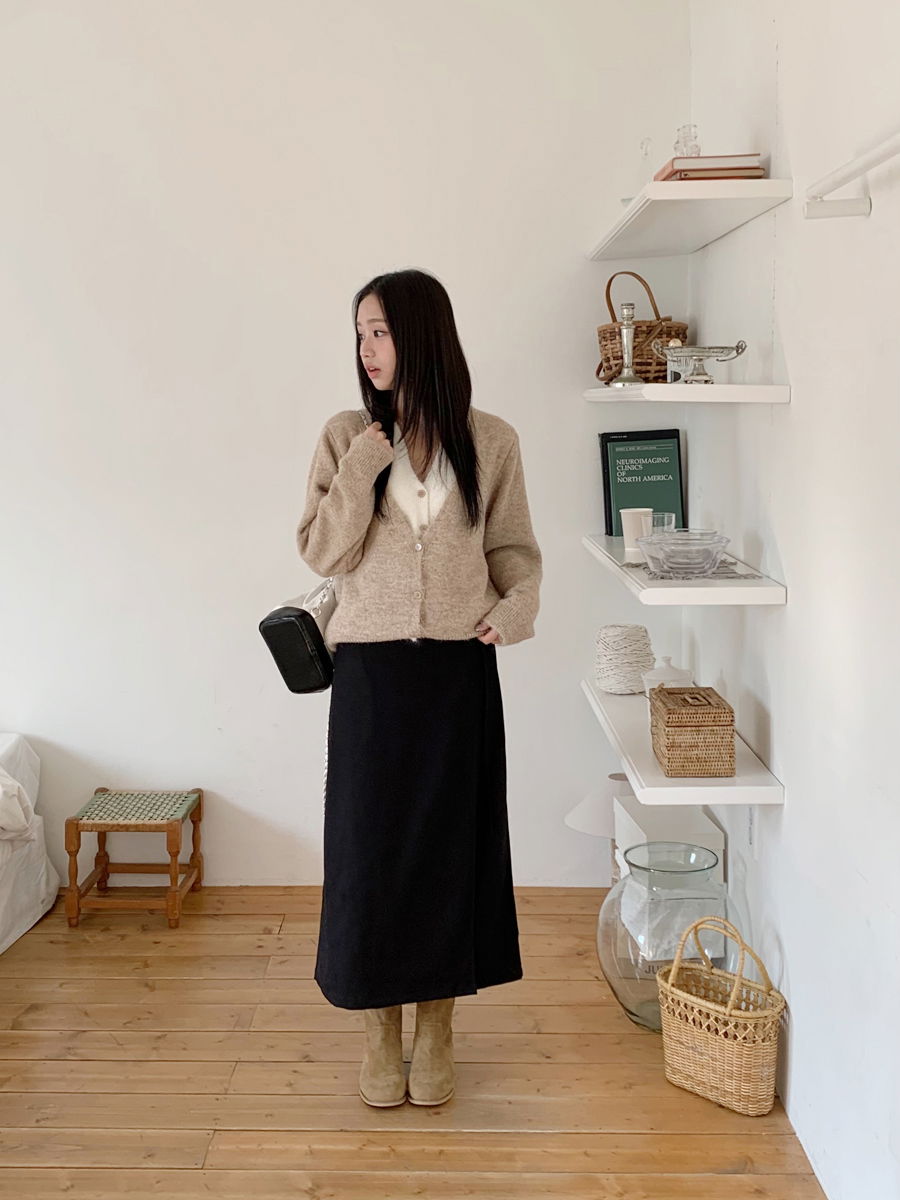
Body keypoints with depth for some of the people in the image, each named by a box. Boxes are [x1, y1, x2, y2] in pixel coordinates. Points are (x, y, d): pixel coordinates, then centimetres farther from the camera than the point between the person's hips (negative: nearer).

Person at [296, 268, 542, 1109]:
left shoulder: (490, 441, 1)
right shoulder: (346, 436, 1)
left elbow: (514, 549, 7)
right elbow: (323, 554, -6)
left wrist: (517, 606, -12)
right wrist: (364, 463, -14)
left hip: (458, 671, 0)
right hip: (371, 670, 0)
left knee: (450, 842, 8)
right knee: (371, 845, 5)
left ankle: (436, 1031, 26)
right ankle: (381, 1032, 24)